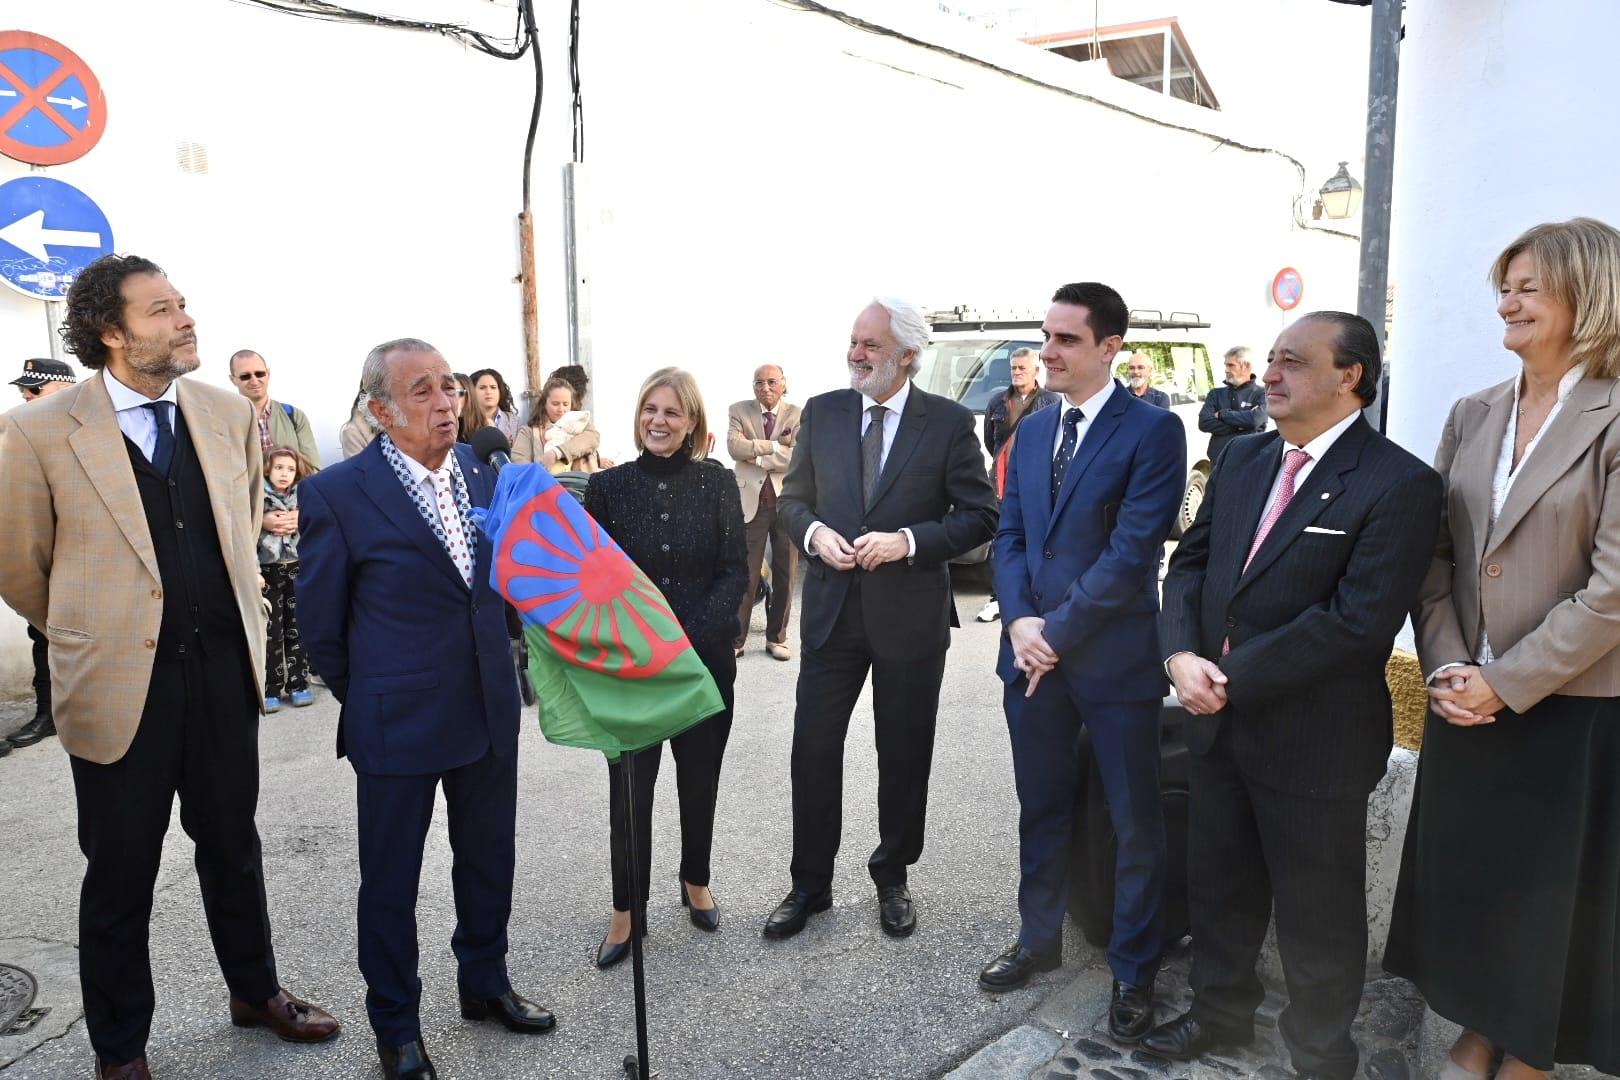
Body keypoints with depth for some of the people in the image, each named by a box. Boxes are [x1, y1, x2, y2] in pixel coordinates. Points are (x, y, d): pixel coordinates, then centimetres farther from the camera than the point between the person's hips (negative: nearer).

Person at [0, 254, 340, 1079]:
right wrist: (93, 634, 11)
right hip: (120, 685, -3)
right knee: (120, 872, 13)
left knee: (233, 846, 19)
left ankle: (256, 992, 40)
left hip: (224, 671, 4)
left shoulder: (230, 416, 2)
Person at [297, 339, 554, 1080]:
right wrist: (370, 703, 3)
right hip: (397, 722, -4)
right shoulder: (337, 493, -12)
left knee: (489, 859, 19)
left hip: (490, 709, 5)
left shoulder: (485, 474, 1)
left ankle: (484, 984, 41)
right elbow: (322, 626, -4)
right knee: (391, 879, 12)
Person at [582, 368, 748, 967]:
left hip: (705, 659, 1)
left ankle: (696, 882, 37)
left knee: (700, 779, 14)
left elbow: (735, 570, -3)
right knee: (629, 788, 4)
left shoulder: (717, 481, -2)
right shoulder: (608, 485, -2)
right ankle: (626, 910, 22)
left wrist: (692, 636, -15)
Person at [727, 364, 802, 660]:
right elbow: (735, 447, -13)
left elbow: (798, 458, -12)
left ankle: (776, 637, 21)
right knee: (746, 574, 2)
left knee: (785, 574, 8)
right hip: (752, 502, -1)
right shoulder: (739, 411, 3)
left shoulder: (797, 415, 1)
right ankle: (736, 638, 11)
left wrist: (756, 456, -11)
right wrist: (775, 445, -16)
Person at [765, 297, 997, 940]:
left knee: (904, 756, 12)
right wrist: (813, 532, -11)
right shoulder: (821, 413, 4)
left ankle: (892, 879, 33)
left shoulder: (949, 422, -5)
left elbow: (980, 515, -5)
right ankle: (810, 885, 25)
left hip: (910, 615, -2)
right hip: (831, 610, 2)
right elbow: (792, 498, 11)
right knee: (813, 751, 6)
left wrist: (910, 541, -19)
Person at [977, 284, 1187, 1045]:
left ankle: (1135, 973, 27)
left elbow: (1134, 550, -16)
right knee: (1041, 809, 18)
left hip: (1114, 658, -5)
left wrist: (1060, 631, -15)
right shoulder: (1032, 430, 10)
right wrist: (1020, 620, -8)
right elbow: (1010, 534, 8)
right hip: (1032, 651, 5)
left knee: (1135, 822, 9)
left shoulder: (1153, 430, -10)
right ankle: (1039, 939, 37)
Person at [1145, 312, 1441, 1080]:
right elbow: (1191, 562, 6)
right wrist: (1182, 654, -11)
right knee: (1218, 886, 22)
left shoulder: (1399, 485, -15)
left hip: (1313, 742, -6)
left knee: (1318, 914, 13)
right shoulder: (1241, 459, 6)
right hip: (1218, 722, 6)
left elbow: (1358, 620, -22)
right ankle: (1221, 1011, 45)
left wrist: (1234, 681, -20)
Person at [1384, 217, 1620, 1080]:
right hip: (1469, 701, 5)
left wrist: (1505, 684, -16)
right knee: (1464, 874, 16)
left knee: (1546, 888, 12)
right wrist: (1446, 665, -7)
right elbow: (1437, 553, 4)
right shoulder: (1472, 416, 5)